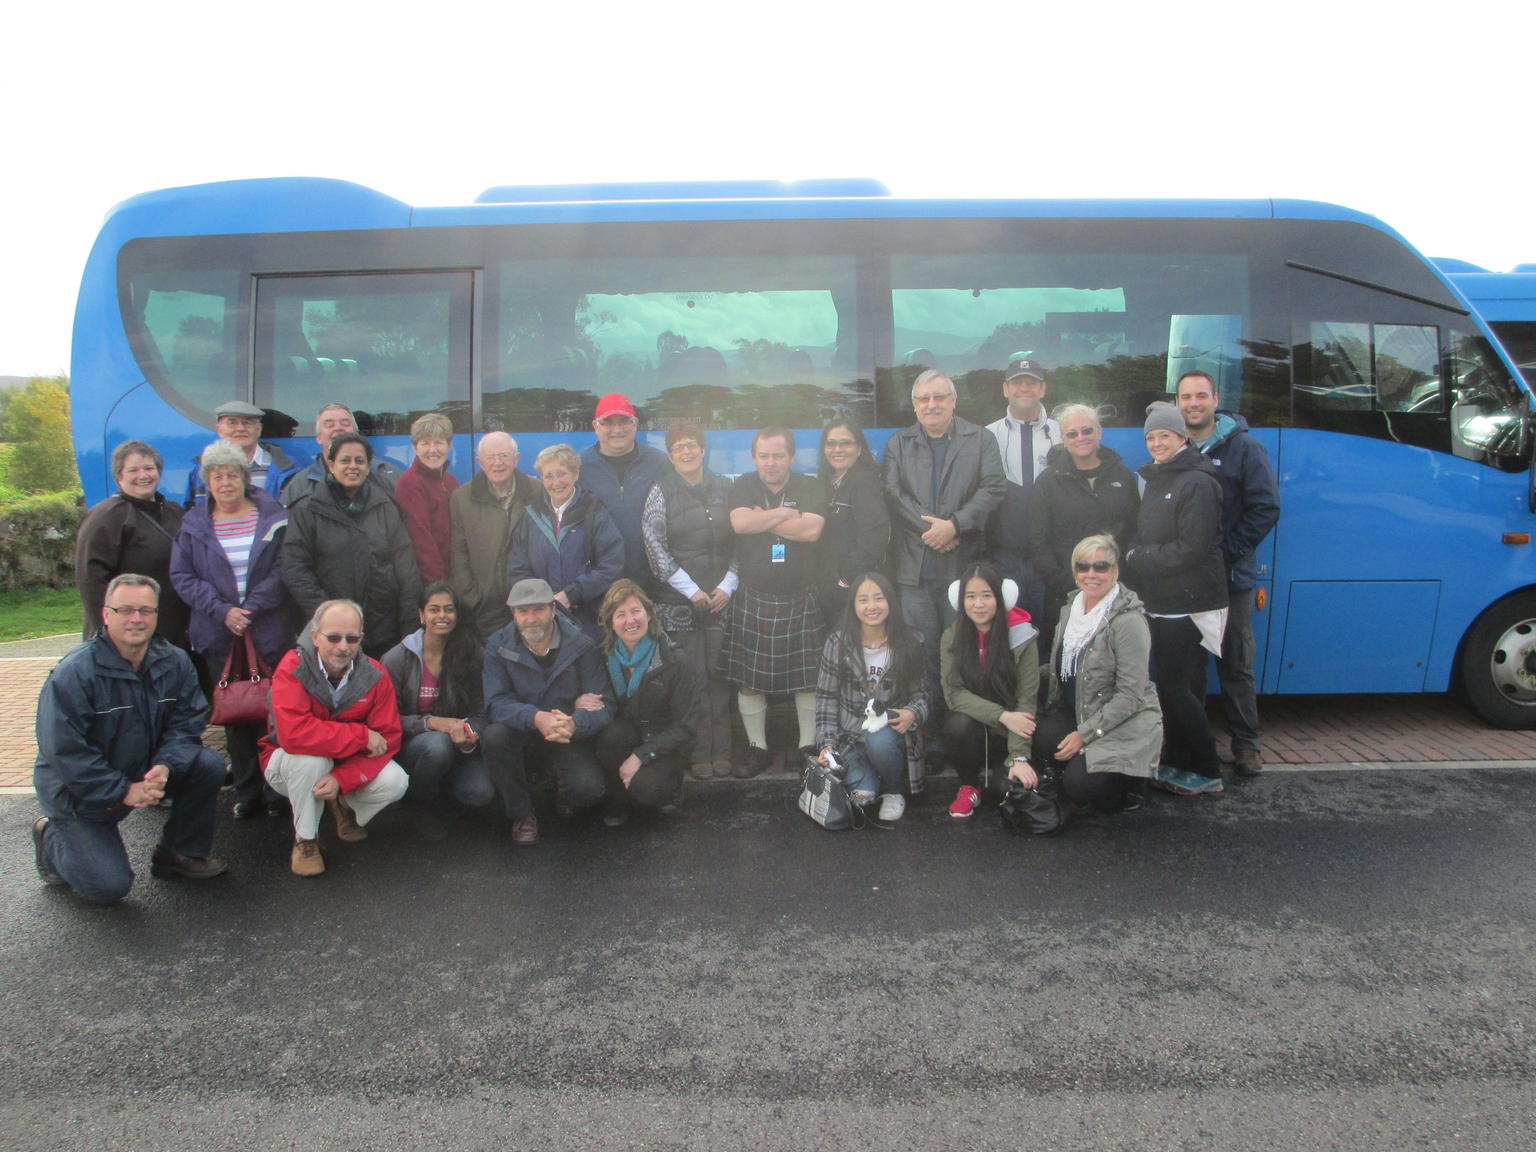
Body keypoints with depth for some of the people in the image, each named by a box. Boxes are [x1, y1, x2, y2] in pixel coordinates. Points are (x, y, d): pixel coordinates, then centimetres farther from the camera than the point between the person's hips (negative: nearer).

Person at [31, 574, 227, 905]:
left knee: (209, 766, -19)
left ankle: (182, 853, 2)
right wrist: (123, 791, -26)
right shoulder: (73, 674, -23)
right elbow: (64, 752, -24)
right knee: (109, 887, -11)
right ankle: (51, 836, 20)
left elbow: (186, 725, -8)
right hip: (79, 792, -5)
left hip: (146, 769, 5)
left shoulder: (175, 662, -8)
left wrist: (165, 766, -28)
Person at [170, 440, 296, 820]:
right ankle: (247, 792, 17)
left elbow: (283, 570, -3)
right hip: (219, 635, 2)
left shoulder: (274, 517, 0)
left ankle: (277, 791, 11)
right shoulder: (193, 524, 6)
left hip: (271, 632, -2)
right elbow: (181, 576, 3)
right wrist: (221, 610, -10)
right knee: (234, 715, 8)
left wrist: (252, 607, -13)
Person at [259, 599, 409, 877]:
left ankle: (345, 807, 13)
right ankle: (305, 840, -12)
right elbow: (293, 734, -38)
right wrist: (361, 735, -32)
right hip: (289, 765, -3)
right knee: (311, 757, -37)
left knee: (395, 782, -22)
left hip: (349, 765, 3)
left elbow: (388, 739, -16)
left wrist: (342, 779, -30)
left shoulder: (374, 676, -14)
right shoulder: (292, 669, -24)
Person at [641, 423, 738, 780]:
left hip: (721, 600, 2)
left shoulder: (723, 488, 11)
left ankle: (721, 751, 11)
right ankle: (698, 753, 7)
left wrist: (728, 586, -3)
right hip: (678, 603, -2)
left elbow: (738, 541, 10)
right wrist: (691, 591, -9)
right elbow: (654, 545, -4)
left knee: (721, 675, 2)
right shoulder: (661, 491, 3)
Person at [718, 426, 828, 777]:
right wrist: (786, 513, -9)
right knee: (748, 678, 4)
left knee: (808, 678, 2)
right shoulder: (743, 486, 7)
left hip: (800, 599, -1)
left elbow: (812, 530, -13)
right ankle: (756, 747, 18)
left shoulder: (809, 488, 4)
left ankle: (810, 746, 17)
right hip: (752, 599, 1)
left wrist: (763, 519, -8)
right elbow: (740, 523, -13)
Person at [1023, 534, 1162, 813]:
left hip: (1126, 726, -6)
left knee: (1080, 784, -26)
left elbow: (1131, 696, -18)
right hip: (1078, 714, 6)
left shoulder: (1128, 621, -17)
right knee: (1039, 736, -26)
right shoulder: (1071, 609, 6)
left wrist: (1084, 734, -18)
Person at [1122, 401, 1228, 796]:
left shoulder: (1196, 483, -13)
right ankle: (1176, 765, 22)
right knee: (1174, 685, 13)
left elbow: (1191, 550, -18)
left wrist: (1136, 559, -11)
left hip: (1189, 604, -8)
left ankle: (1205, 772, 7)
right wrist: (1136, 558, -1)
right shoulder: (1155, 480, 16)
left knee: (1175, 688, -5)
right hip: (1162, 602, 9)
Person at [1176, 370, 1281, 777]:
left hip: (1230, 577, -3)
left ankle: (1246, 743, 14)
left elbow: (1267, 508, -7)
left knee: (1236, 665, 4)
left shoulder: (1244, 449, -2)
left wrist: (1228, 549, -13)